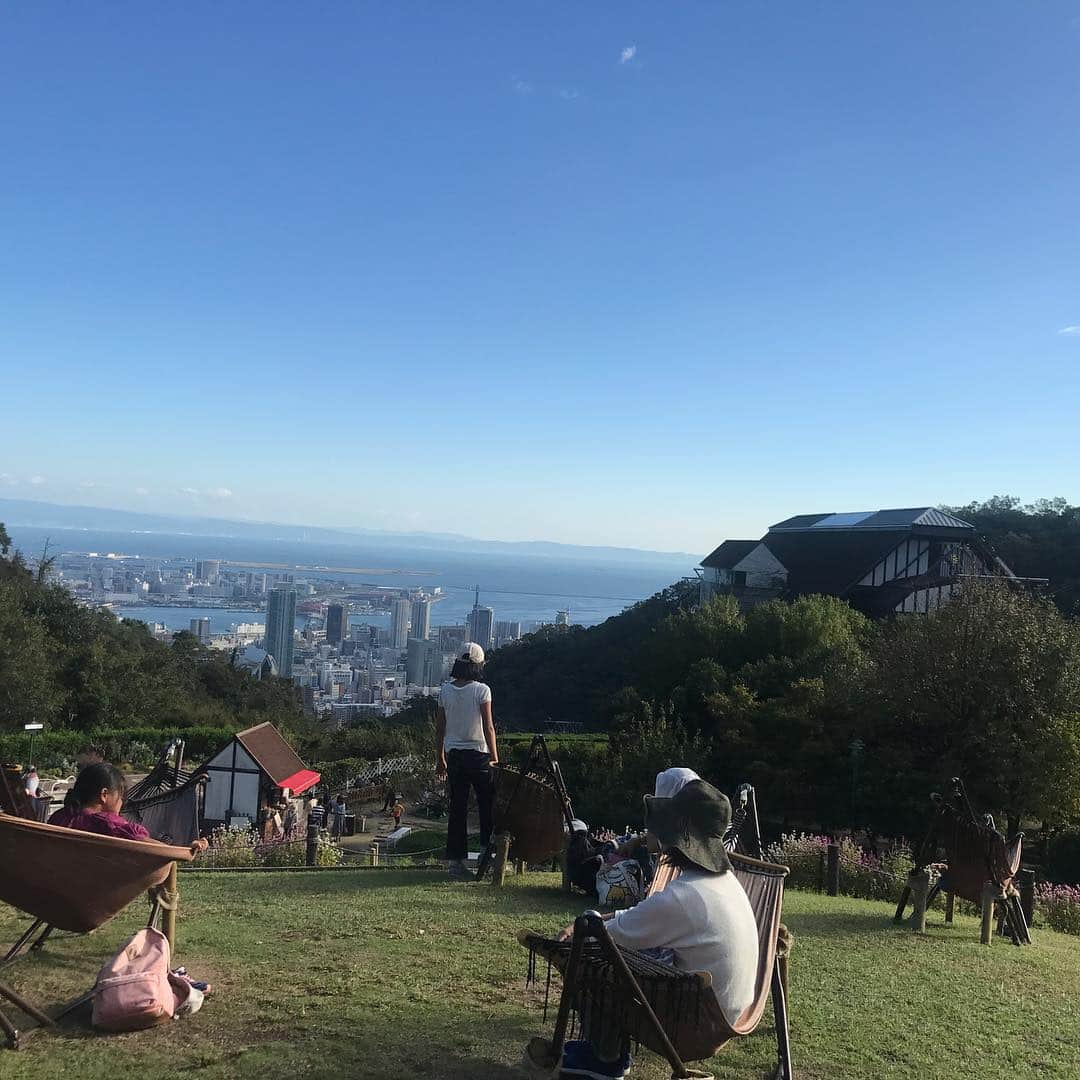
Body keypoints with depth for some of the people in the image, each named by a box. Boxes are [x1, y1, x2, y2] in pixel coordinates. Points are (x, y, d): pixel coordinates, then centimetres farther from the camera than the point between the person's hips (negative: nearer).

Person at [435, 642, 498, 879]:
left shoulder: (445, 690, 3)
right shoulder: (482, 690, -9)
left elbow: (440, 728, 7)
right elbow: (488, 727, -10)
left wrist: (440, 758, 16)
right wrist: (495, 758, -4)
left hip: (454, 754, 4)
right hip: (478, 753, -4)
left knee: (457, 807, 7)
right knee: (487, 804, 10)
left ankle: (456, 860, 8)